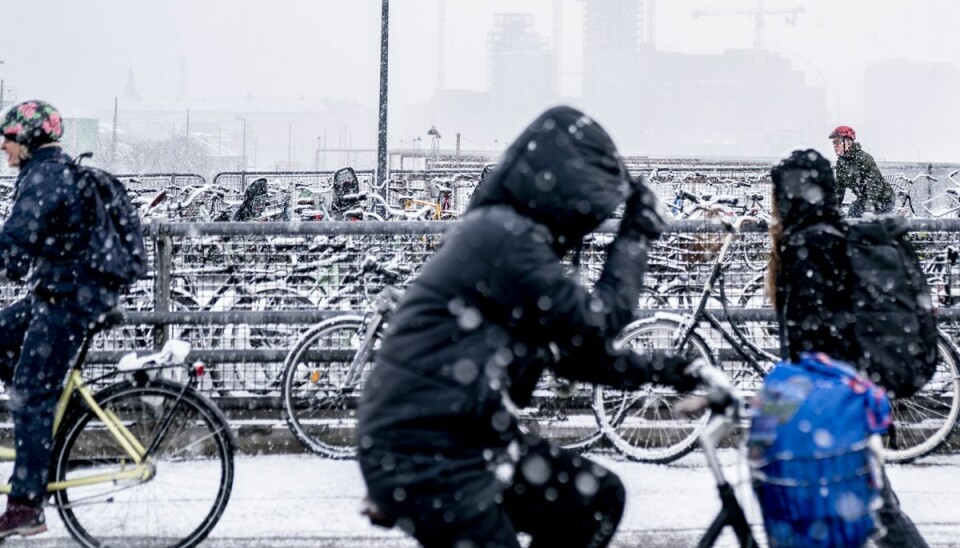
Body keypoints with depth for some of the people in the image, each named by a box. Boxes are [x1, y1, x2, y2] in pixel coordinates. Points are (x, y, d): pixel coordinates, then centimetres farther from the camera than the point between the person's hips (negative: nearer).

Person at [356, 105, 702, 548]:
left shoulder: (511, 234, 16)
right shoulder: (504, 236, -17)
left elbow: (572, 350, 21)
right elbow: (595, 324, -13)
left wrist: (659, 370, 15)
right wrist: (634, 237, -3)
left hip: (471, 439, 10)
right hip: (421, 457, -10)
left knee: (596, 498, 12)